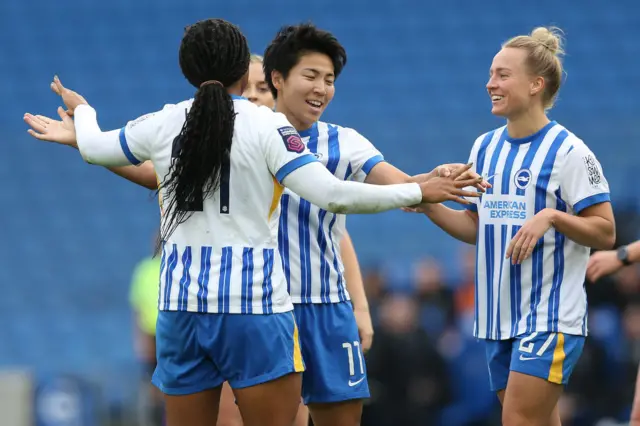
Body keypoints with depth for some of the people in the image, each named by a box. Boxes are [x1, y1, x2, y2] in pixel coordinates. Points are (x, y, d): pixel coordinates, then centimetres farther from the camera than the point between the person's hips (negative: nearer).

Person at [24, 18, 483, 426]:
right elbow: (332, 195, -15)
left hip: (182, 306, 4)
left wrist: (81, 110, 47)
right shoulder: (266, 126, -7)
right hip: (254, 307, -4)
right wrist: (419, 193, -6)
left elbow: (95, 147, 24)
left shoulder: (163, 126, 5)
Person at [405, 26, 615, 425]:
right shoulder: (485, 147, 10)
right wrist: (430, 207, 1)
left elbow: (605, 232, -9)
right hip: (499, 316, 7)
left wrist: (551, 217, -24)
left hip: (550, 318, -7)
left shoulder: (568, 151, -10)